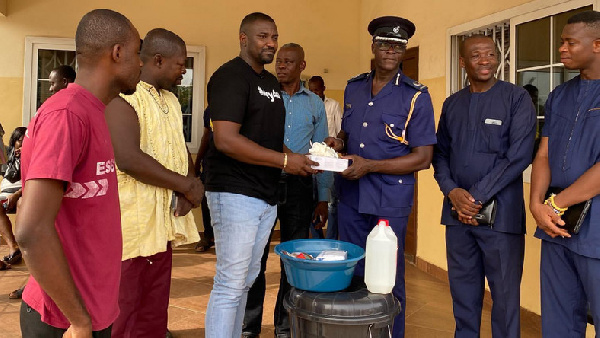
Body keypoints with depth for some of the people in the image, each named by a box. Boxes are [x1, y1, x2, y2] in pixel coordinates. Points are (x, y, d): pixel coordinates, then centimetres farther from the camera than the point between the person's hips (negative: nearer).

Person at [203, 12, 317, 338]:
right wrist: (284, 160, -19)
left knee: (246, 281, 16)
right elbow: (225, 140, -22)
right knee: (230, 285, -3)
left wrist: (297, 158, 3)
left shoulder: (271, 82, 17)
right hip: (235, 193, -9)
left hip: (266, 196, 9)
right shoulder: (231, 76, -11)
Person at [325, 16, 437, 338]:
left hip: (390, 202, -5)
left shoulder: (416, 96, -8)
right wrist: (337, 142, -3)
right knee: (352, 275, 16)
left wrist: (369, 166, -20)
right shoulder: (353, 88, 8)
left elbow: (423, 157, -12)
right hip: (350, 196, 5)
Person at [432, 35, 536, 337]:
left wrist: (477, 197, -13)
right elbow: (440, 153, 11)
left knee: (505, 295, 5)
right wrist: (452, 192, -7)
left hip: (500, 213, -4)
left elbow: (518, 156, -10)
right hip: (457, 212, 4)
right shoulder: (451, 104, 11)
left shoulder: (517, 98, -3)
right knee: (463, 292, 13)